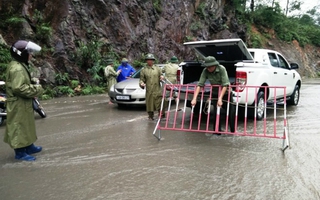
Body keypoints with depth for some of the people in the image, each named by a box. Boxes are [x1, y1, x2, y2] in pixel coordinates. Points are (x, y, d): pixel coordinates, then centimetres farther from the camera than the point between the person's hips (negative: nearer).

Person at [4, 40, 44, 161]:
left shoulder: (19, 66, 12)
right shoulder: (17, 69, -22)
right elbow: (18, 88, -29)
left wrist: (33, 84, 6)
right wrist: (36, 88, -20)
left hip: (22, 104, 11)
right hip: (18, 105, -11)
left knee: (26, 126, 20)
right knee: (20, 127, -2)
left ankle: (29, 147, 33)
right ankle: (20, 152, 8)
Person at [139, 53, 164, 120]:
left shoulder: (157, 68, 13)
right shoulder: (144, 70, 8)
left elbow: (161, 75, 17)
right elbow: (141, 79, 9)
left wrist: (161, 77, -8)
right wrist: (141, 83, -13)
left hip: (158, 90, 1)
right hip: (149, 90, -1)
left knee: (160, 103, -3)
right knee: (150, 103, 3)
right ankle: (151, 116, 19)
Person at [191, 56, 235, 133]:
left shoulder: (221, 69, -27)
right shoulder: (205, 71, -18)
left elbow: (225, 85, -32)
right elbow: (200, 84, -23)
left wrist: (220, 98, -39)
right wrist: (194, 98, -32)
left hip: (226, 93, -2)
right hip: (215, 94, 2)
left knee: (231, 112, 0)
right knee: (216, 112, -6)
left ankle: (233, 131, 17)